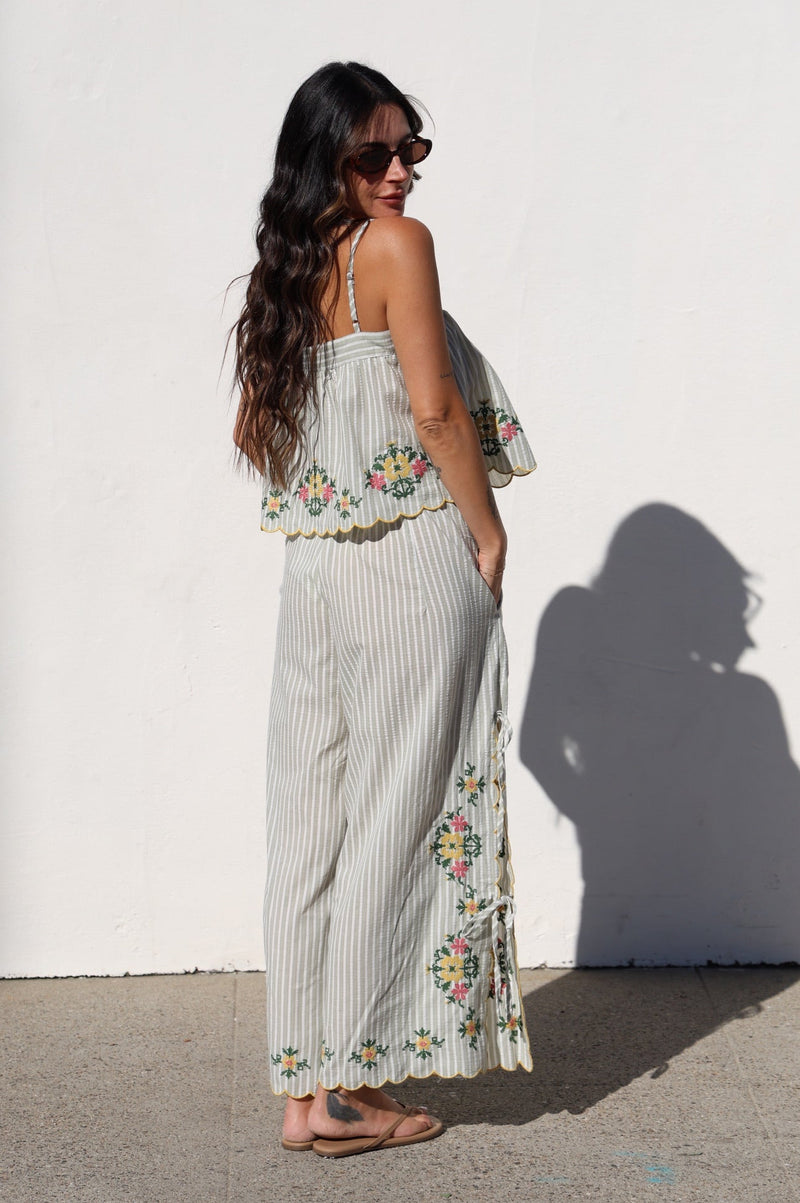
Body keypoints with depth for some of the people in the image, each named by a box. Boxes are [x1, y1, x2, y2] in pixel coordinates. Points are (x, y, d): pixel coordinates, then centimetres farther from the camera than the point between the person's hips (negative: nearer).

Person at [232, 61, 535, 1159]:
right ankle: (346, 1089, 5)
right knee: (398, 821, 0)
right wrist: (489, 533, -4)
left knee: (313, 824, 8)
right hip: (416, 559, -7)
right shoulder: (396, 244, -8)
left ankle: (307, 1080, 15)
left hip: (312, 567, 7)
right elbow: (437, 406, -14)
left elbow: (255, 431, 20)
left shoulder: (282, 267, 14)